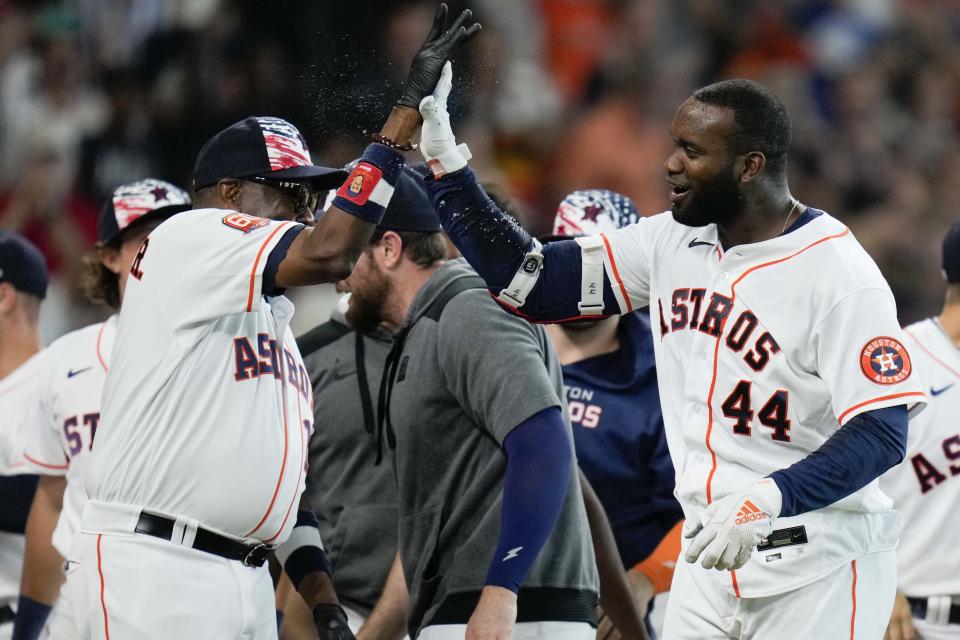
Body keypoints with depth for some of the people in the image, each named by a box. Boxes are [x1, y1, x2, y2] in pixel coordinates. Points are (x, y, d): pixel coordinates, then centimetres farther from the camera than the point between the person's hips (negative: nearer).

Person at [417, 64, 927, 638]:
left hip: (818, 574, -6)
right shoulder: (671, 242, 5)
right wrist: (444, 161, -1)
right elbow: (528, 282, 6)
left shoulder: (840, 275, -15)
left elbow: (882, 433, -20)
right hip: (709, 559, 6)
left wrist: (768, 500, -33)